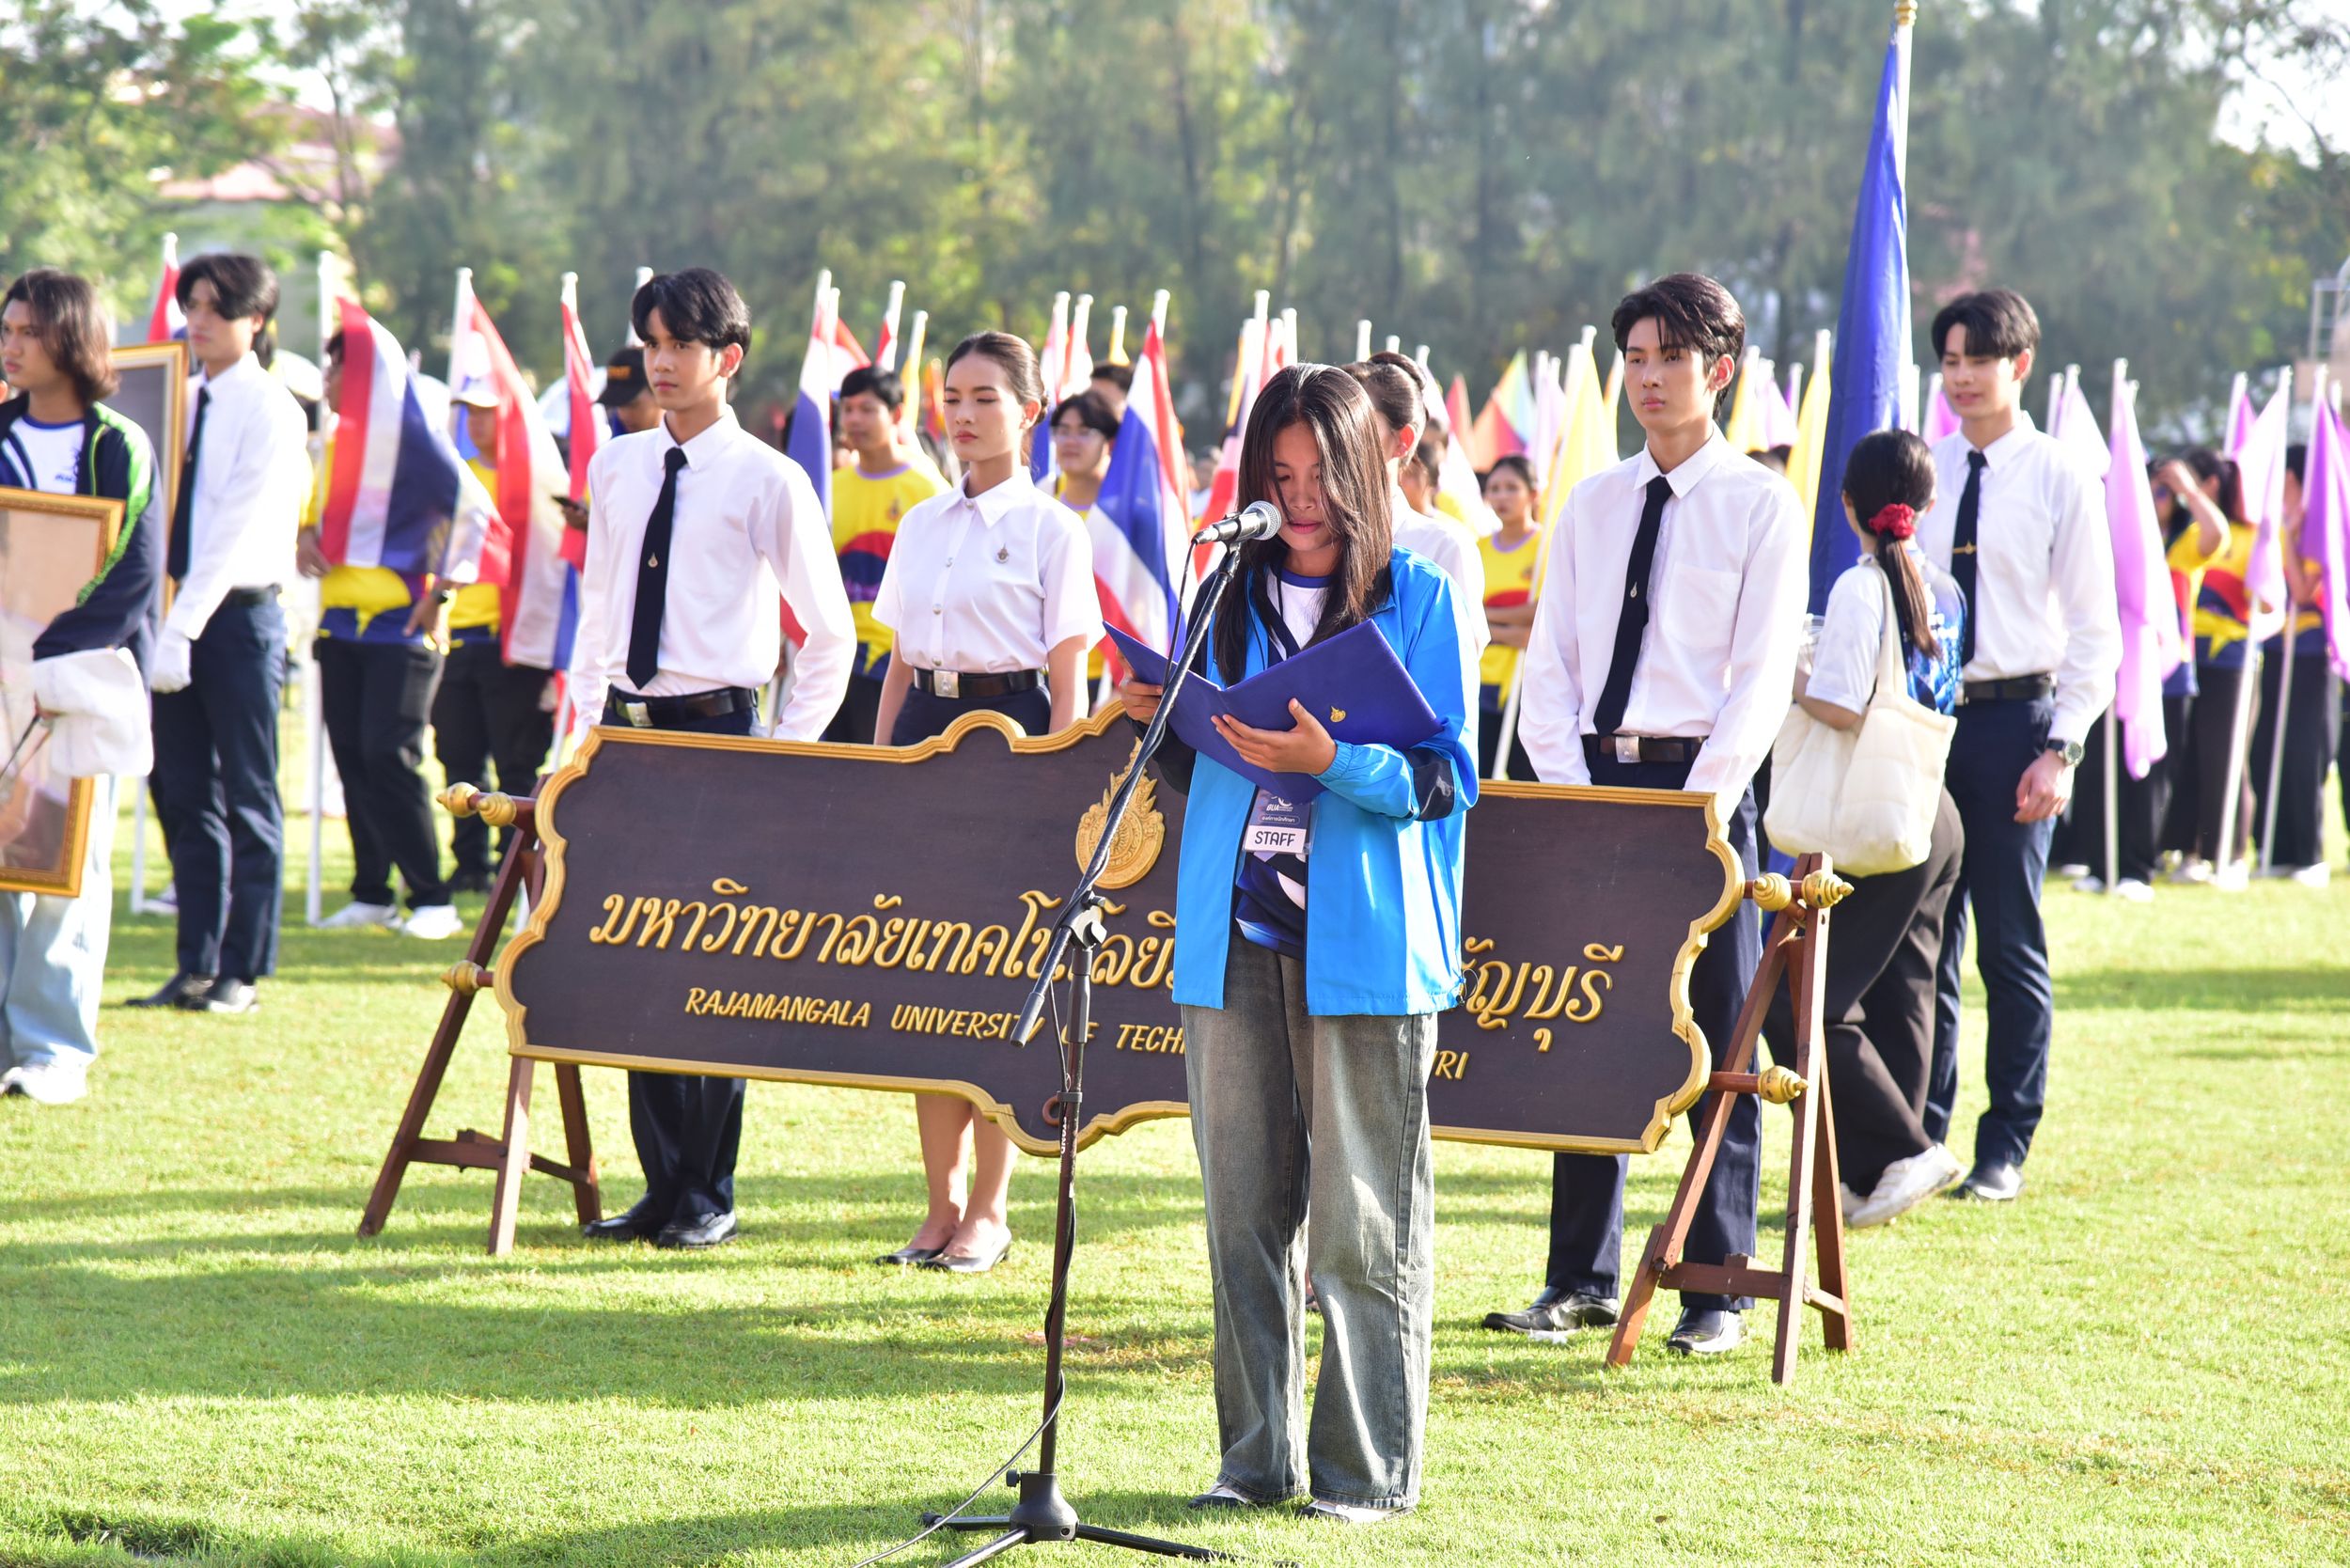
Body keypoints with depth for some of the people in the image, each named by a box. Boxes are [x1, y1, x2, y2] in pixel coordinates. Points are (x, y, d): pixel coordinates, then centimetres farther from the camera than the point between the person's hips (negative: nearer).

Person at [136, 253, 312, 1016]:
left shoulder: (270, 411, -9)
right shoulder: (183, 402, 12)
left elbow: (237, 528, -16)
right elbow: (169, 516, 12)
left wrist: (183, 629, -21)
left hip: (240, 613, -7)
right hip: (179, 614, 7)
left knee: (247, 797, 0)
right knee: (184, 795, 7)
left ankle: (242, 971, 4)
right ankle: (197, 965, 11)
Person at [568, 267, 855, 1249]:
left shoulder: (767, 482, -6)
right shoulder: (616, 469, 9)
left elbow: (831, 635, -1)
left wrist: (785, 753, -4)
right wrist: (588, 722, 13)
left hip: (715, 732, -5)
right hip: (624, 727, 5)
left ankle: (709, 1195, 6)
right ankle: (660, 1180, 14)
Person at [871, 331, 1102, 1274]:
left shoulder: (1051, 529, -2)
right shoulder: (922, 526, 13)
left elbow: (1068, 680, -5)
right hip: (924, 731, 6)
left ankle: (988, 1211, 2)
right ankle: (942, 1204, 10)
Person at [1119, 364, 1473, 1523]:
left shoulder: (1417, 595, 1)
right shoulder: (1230, 595, 15)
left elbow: (1446, 777, -5)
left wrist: (1328, 759, -19)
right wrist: (1165, 725, -1)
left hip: (1362, 938, -4)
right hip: (1235, 934, 4)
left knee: (1363, 1213, -3)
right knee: (1243, 1205, 6)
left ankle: (1368, 1467, 3)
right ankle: (1257, 1456, 14)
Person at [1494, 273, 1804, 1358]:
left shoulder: (1761, 506, -1)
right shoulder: (1590, 506, 12)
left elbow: (1762, 672, -7)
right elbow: (1549, 661, 9)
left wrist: (1705, 801, -17)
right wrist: (1568, 789, -5)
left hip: (1702, 786, -4)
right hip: (1592, 781, 4)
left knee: (1717, 1044, -1)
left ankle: (1717, 1291, 4)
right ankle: (1581, 1278, 12)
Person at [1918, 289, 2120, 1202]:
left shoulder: (2059, 480, -2)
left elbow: (2095, 633, -3)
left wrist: (2061, 751, -11)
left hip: (2014, 721, -3)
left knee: (2011, 944, 1)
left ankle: (2006, 1147, 9)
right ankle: (1917, 1135, 15)